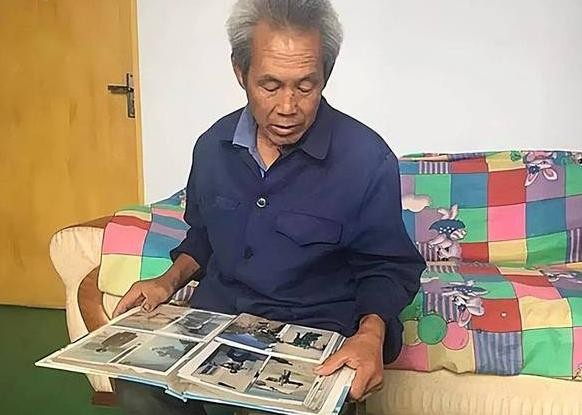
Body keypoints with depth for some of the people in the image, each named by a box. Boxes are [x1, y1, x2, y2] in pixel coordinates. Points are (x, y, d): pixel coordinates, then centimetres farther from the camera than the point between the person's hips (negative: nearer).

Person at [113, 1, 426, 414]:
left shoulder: (368, 159, -14)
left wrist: (371, 333, -23)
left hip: (313, 330, -4)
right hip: (214, 314, 5)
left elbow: (387, 267, -5)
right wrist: (169, 282, 2)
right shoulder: (213, 146, 2)